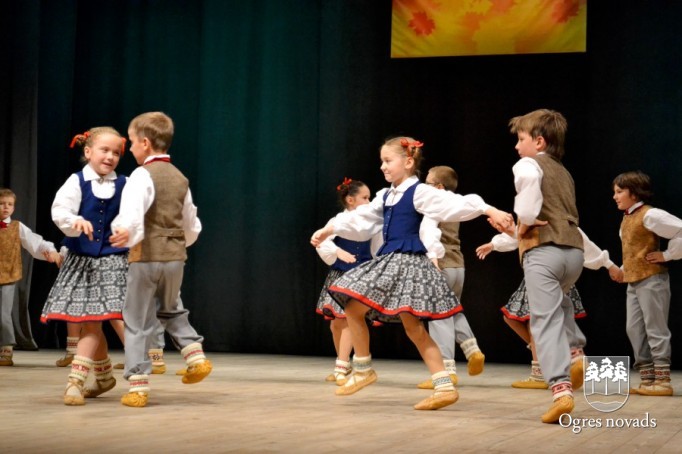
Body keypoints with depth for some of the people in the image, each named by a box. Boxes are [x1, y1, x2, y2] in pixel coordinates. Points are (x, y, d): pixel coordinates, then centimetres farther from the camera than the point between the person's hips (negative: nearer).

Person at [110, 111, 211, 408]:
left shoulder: (142, 175, -9)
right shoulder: (180, 178, 13)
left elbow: (132, 213, -30)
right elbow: (193, 227, 21)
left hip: (145, 257, -6)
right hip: (176, 257, 6)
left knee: (137, 321, 1)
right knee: (171, 310, 27)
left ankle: (138, 385, 1)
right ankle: (195, 356, 13)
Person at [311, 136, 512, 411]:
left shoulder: (419, 193, -9)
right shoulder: (385, 197, 16)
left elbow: (456, 205, -21)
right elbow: (360, 220, 25)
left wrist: (490, 211, -33)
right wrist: (329, 230, 27)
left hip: (409, 263, -9)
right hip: (389, 262, 9)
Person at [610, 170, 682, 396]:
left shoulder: (649, 215, -13)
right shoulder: (627, 218, 15)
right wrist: (623, 270, 13)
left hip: (652, 280, -10)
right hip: (634, 282, 10)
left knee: (656, 330, -5)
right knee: (634, 330, 9)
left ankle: (662, 381, -1)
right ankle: (647, 379, 14)